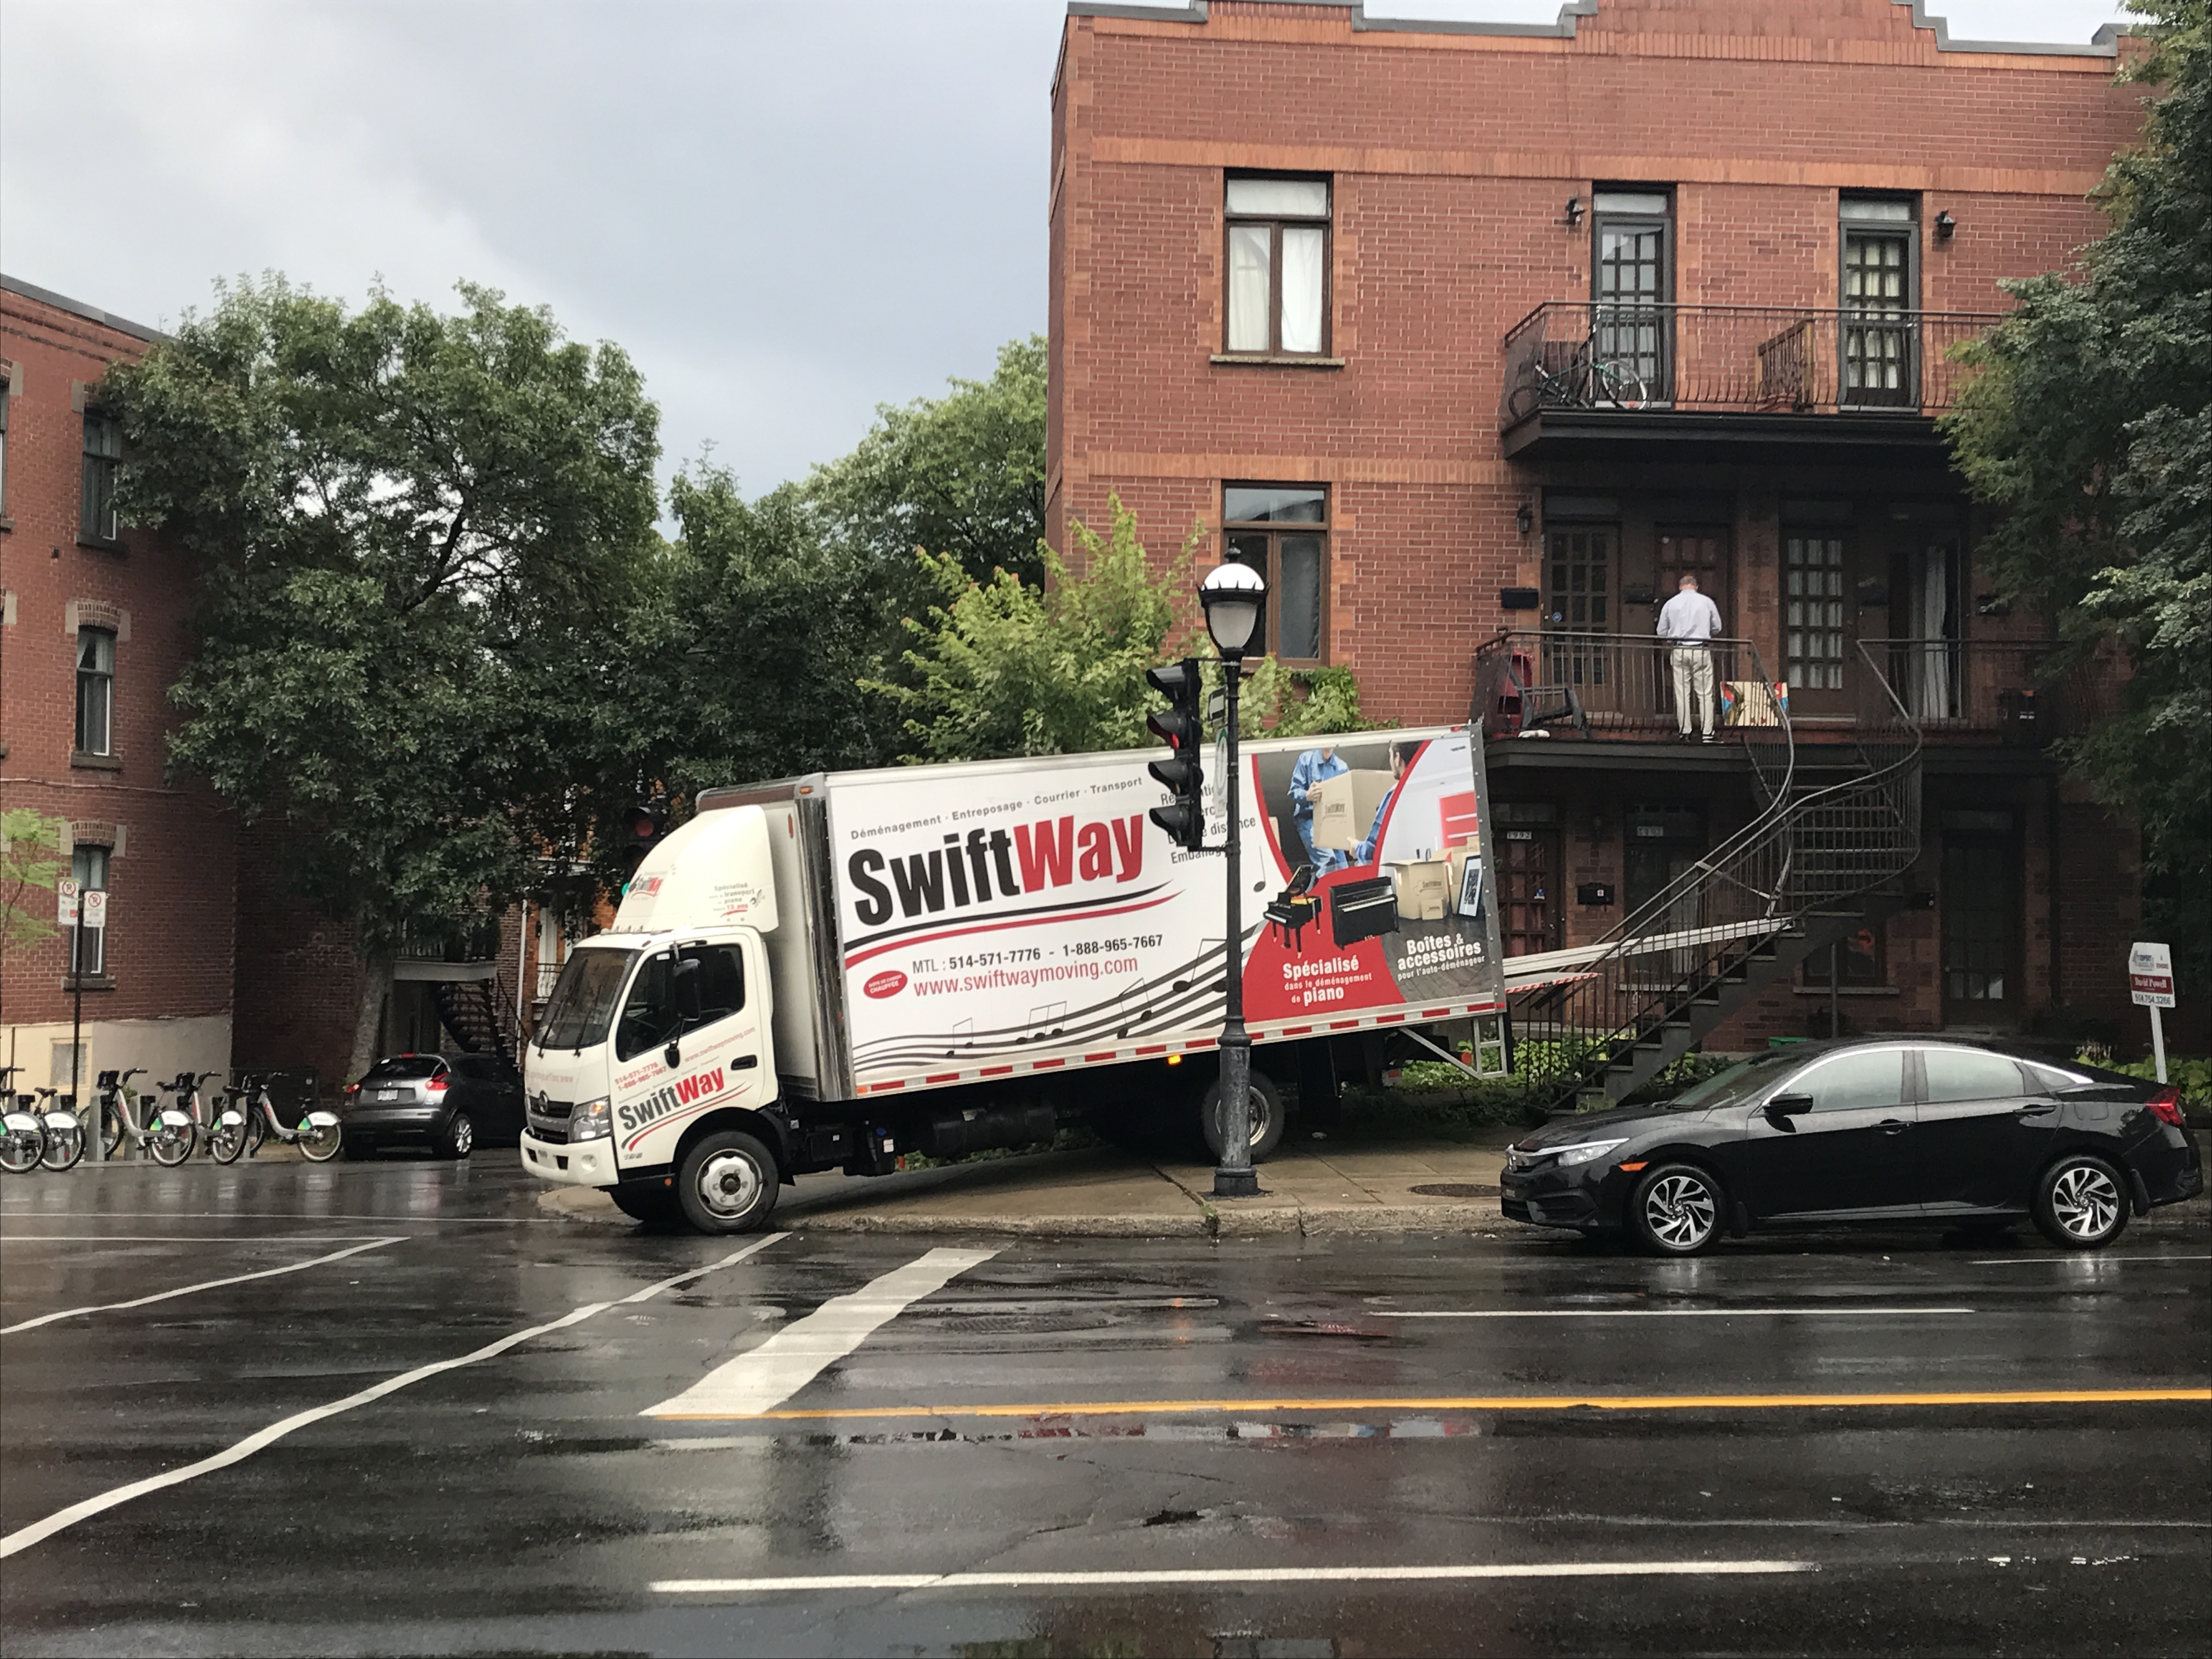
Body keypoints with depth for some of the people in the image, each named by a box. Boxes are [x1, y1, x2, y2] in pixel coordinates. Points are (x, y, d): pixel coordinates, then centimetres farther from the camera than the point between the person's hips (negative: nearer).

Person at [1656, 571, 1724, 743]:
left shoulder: (1670, 604, 4)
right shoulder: (1707, 602, 2)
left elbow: (1662, 632, 7)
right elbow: (1717, 628, 10)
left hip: (1678, 651, 1)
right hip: (1701, 651, -1)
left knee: (1682, 693, 4)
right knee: (1705, 694, 1)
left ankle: (1685, 733, 2)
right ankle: (1708, 733, -3)